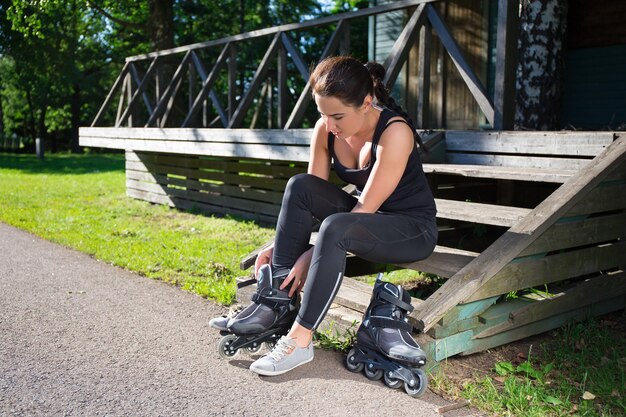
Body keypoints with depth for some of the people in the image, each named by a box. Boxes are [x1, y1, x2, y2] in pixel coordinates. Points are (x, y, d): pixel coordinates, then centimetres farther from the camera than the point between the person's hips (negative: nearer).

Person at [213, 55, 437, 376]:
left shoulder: (394, 132, -25)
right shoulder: (325, 130, -7)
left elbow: (366, 208, -26)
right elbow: (308, 199, -2)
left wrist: (309, 256, -27)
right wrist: (279, 246, -13)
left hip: (413, 229, -6)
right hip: (365, 217, 6)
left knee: (335, 227, -36)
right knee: (300, 185, -19)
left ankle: (300, 341, -27)